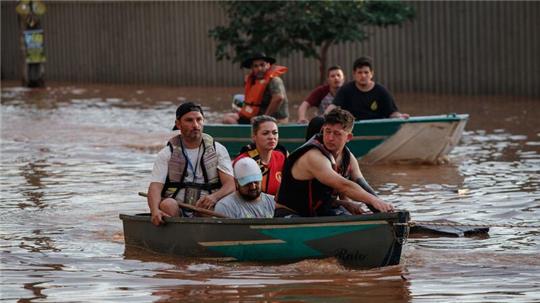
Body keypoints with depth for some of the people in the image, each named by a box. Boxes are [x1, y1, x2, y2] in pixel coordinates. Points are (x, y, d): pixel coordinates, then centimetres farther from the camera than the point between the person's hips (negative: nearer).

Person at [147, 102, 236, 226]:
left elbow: (231, 184, 2)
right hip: (176, 211, 0)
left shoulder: (218, 150, 13)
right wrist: (155, 210, -27)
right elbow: (155, 186, -3)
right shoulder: (166, 154, 9)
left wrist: (214, 197, -23)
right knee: (167, 204, -33)